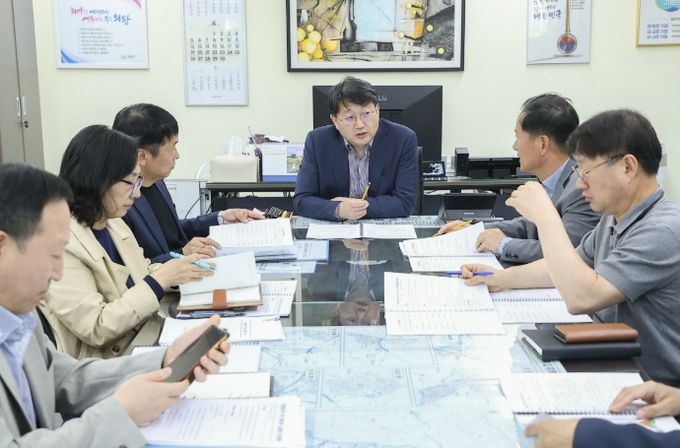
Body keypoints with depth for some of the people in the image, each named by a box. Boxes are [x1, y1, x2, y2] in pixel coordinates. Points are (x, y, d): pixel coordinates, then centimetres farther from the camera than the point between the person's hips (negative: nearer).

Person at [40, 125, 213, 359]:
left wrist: (180, 271, 0)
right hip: (107, 367, -8)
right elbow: (96, 329, -20)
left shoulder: (114, 224, 6)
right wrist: (161, 280, -20)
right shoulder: (59, 243, -19)